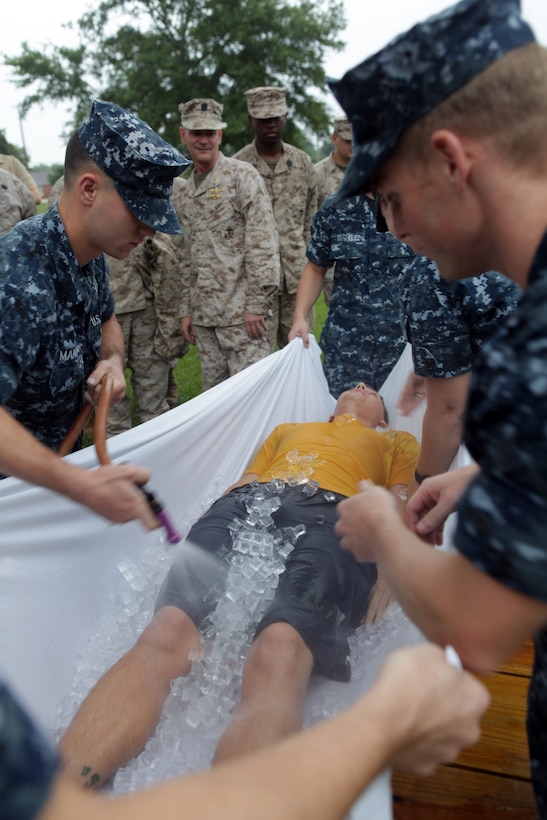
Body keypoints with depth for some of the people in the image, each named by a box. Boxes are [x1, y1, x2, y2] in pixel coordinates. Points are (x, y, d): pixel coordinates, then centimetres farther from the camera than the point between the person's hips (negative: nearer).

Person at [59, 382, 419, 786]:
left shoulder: (398, 442, 37)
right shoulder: (286, 429, 43)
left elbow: (403, 509, 19)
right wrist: (195, 540, 8)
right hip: (246, 505, 3)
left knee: (279, 651, -37)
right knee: (167, 633, -29)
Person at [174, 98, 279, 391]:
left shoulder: (243, 177, -5)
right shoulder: (182, 196, 17)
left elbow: (262, 244, -12)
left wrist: (256, 304, -17)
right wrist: (185, 310, 16)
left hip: (241, 313, -7)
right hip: (203, 316, 7)